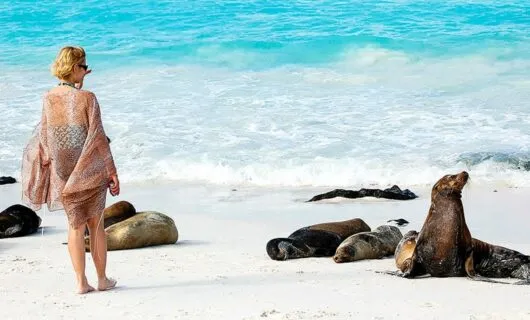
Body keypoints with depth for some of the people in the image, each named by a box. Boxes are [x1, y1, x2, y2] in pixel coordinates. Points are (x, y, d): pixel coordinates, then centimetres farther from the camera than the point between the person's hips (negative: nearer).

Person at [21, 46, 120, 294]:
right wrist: (112, 172, -8)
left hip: (63, 172, 3)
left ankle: (81, 282, 8)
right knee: (96, 224, 11)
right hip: (90, 170, -3)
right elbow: (98, 137, -12)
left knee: (76, 225, 10)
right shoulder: (88, 98, -13)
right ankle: (102, 279, 18)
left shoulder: (49, 98, -3)